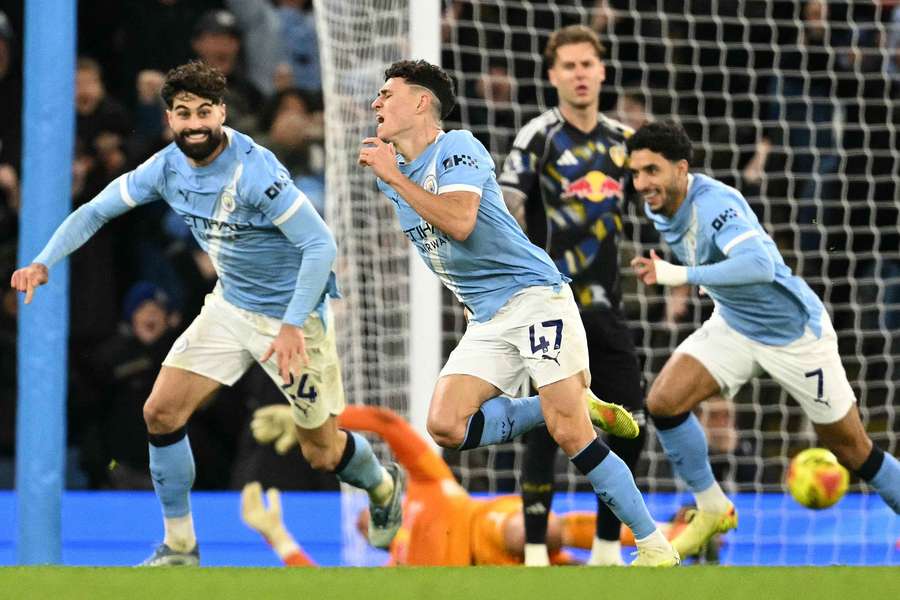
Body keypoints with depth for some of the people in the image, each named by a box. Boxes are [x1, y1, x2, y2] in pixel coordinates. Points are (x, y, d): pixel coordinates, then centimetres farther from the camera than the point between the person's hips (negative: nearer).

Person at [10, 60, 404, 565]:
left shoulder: (256, 171, -29)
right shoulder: (168, 168, -9)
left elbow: (321, 245, -29)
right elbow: (96, 211, 2)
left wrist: (293, 325, -36)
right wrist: (44, 263, -13)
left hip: (295, 315, -6)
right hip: (230, 308, 6)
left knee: (322, 452, 4)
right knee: (161, 411, -5)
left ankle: (384, 486, 39)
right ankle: (179, 547, 8)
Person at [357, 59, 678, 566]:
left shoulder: (457, 148, -10)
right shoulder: (393, 171, 14)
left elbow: (460, 221, -27)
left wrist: (394, 177, -21)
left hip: (534, 295, -8)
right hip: (486, 322, 8)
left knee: (569, 434, -16)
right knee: (446, 425, -13)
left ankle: (655, 545, -8)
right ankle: (578, 407, 3)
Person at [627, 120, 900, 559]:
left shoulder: (713, 203, -32)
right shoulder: (659, 207, -8)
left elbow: (758, 265, -48)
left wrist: (680, 274, -51)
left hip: (794, 332, -7)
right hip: (733, 325, 7)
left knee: (850, 448, 4)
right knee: (663, 402, -13)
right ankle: (712, 510, 5)